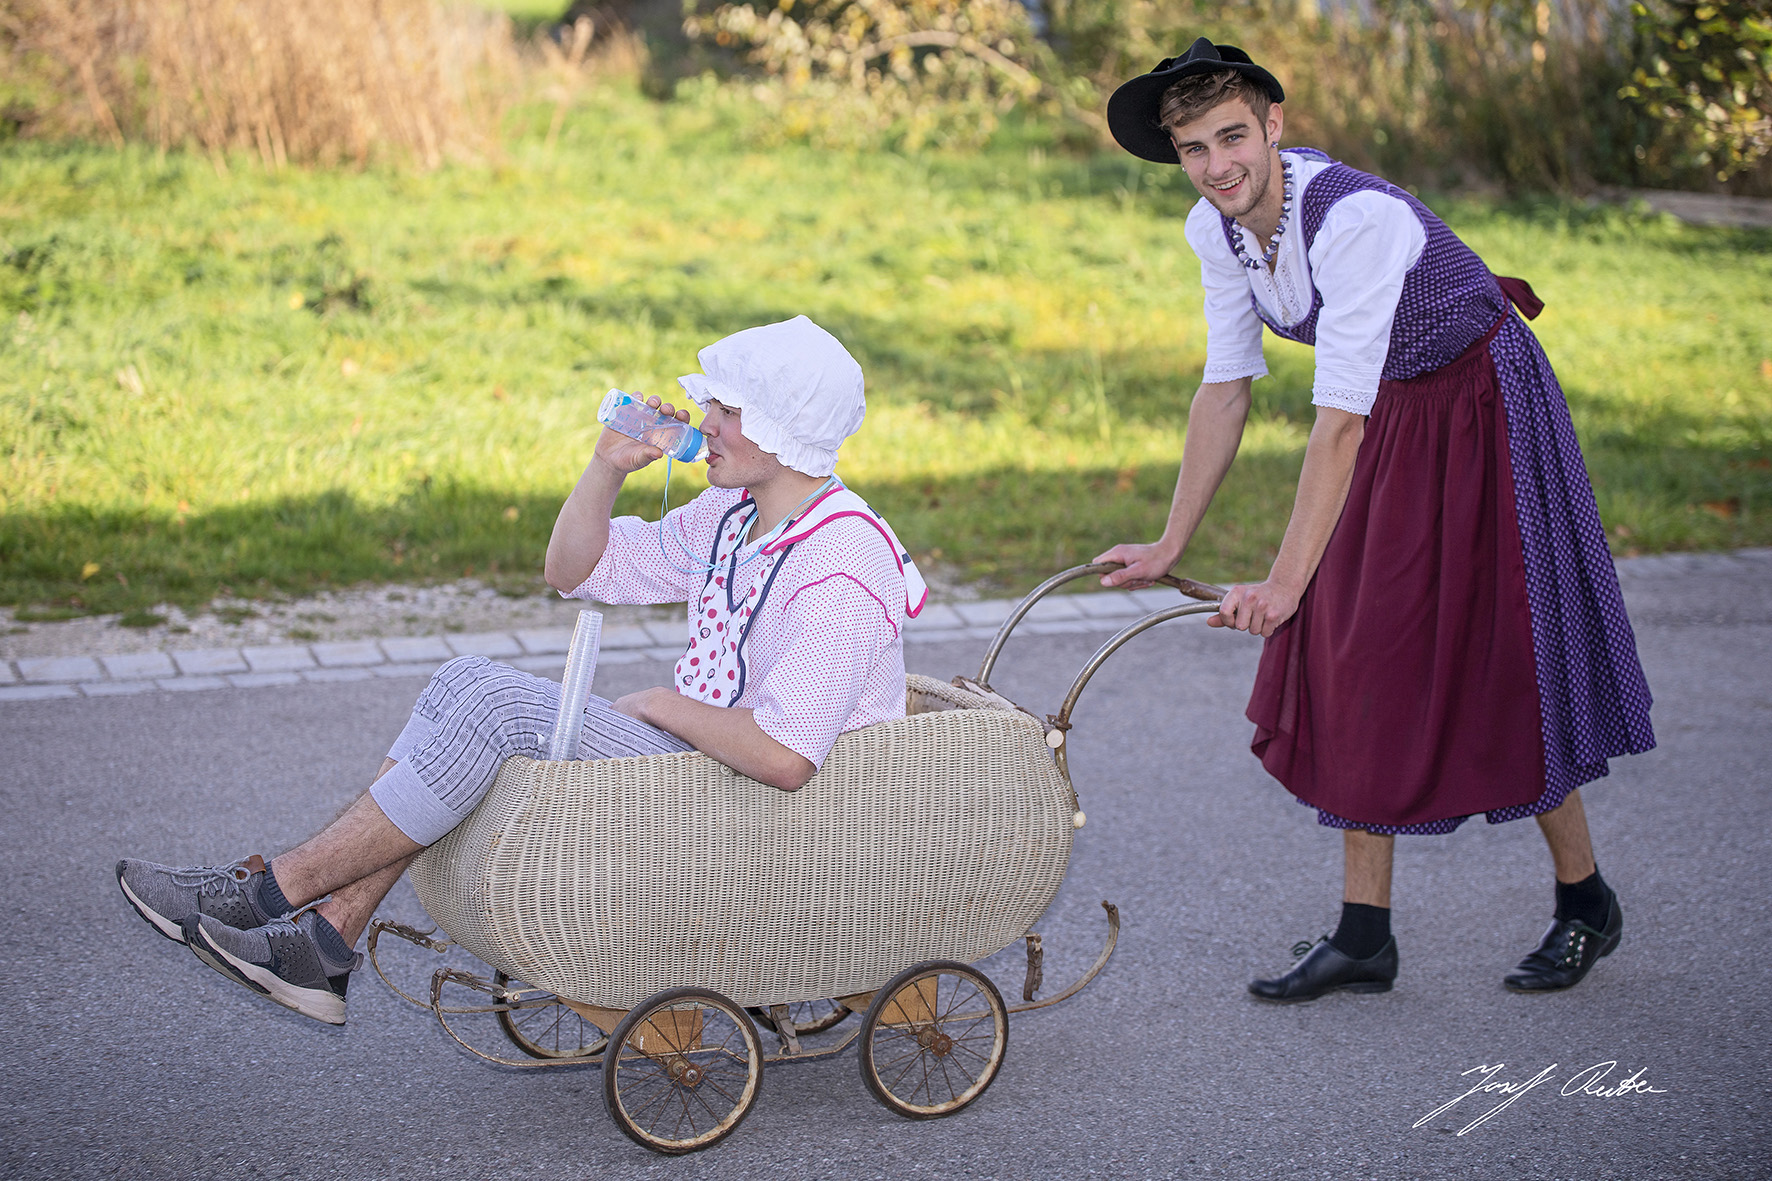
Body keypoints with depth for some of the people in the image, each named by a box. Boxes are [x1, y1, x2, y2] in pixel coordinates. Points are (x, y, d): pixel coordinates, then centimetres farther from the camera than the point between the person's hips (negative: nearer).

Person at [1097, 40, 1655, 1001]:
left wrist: (1285, 583, -39)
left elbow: (1339, 416, -36)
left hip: (1481, 409, -7)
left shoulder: (1355, 218, -32)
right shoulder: (1214, 229, -9)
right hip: (1386, 419, 7)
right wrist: (1170, 546, 0)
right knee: (1355, 659, 4)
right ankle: (1363, 939, 11)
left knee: (1506, 659, -2)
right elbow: (1226, 387, 0)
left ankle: (1585, 902, 20)